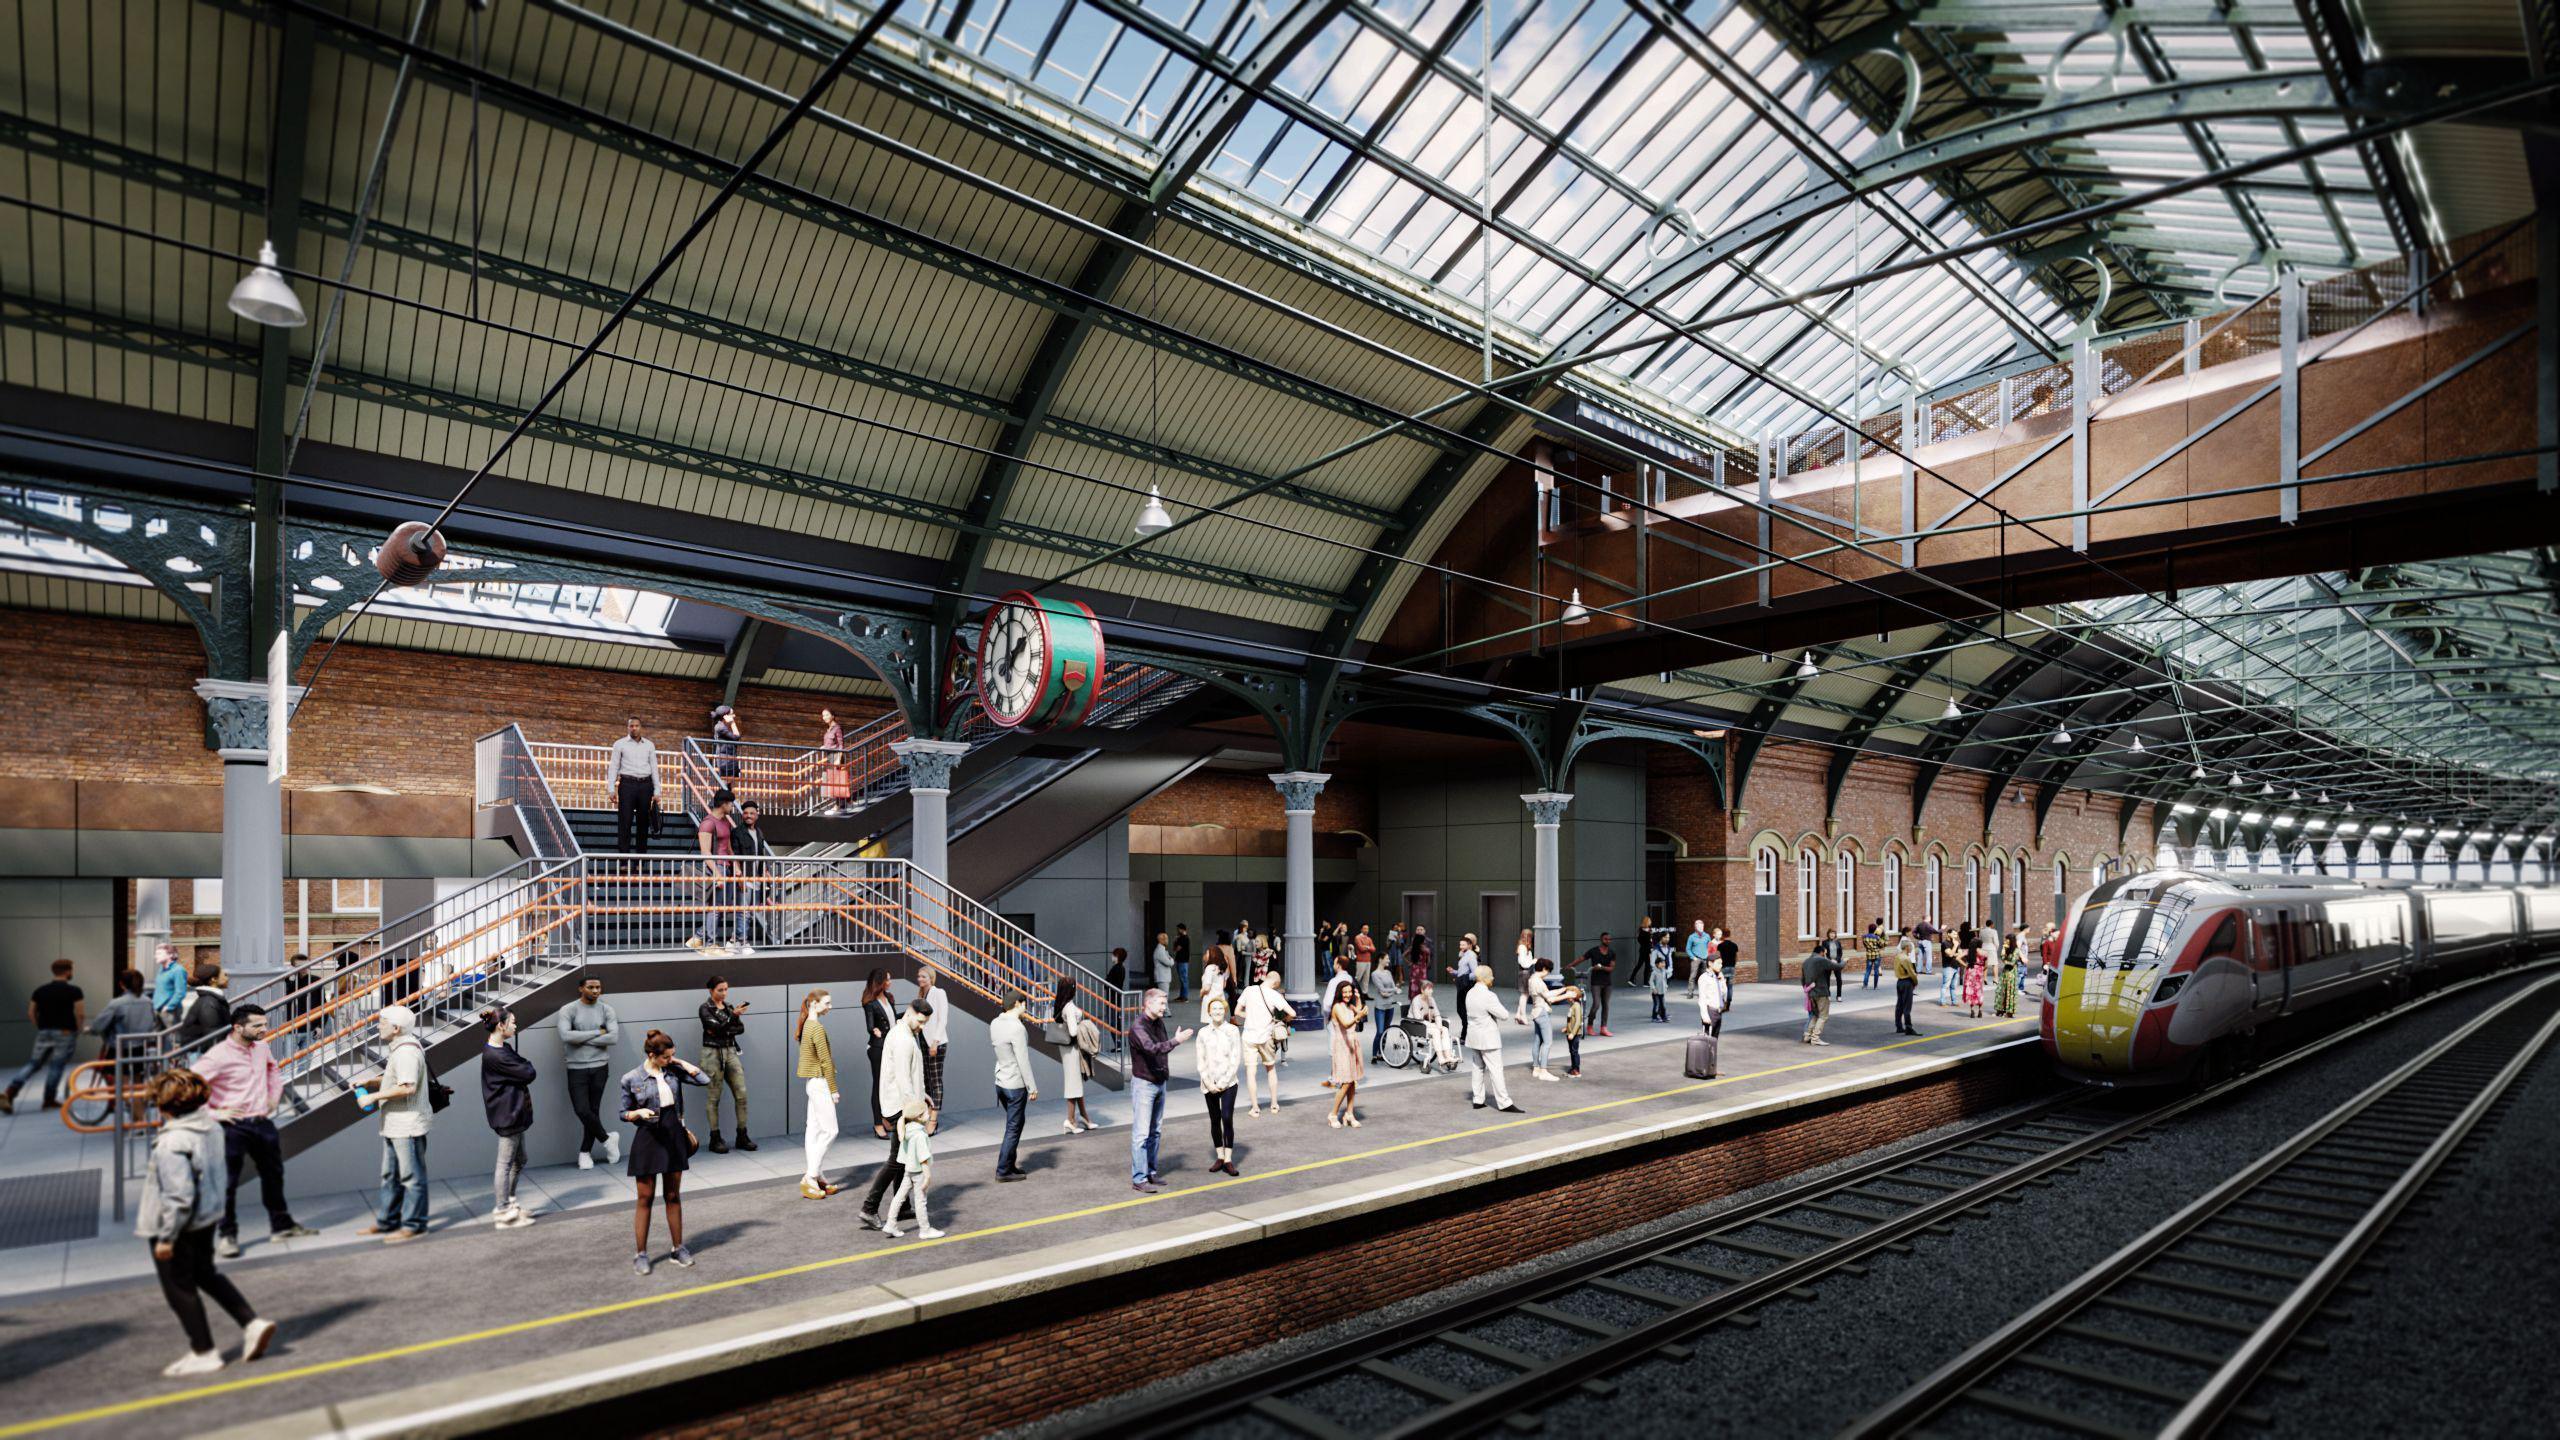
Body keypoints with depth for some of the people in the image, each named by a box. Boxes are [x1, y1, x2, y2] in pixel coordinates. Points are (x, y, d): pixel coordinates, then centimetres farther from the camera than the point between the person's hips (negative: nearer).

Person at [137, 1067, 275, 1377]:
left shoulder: (172, 1143, -26)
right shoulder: (209, 1129, 0)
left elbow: (178, 1197, -25)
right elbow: (222, 1179, 10)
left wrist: (166, 1236, -18)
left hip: (179, 1226, -8)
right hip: (206, 1218, 8)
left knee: (179, 1288, 9)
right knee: (206, 1274, 25)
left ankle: (203, 1353, 20)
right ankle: (252, 1323, 17)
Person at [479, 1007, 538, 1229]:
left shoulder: (504, 1049, 10)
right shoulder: (494, 1056, -21)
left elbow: (525, 1073, 12)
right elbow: (528, 1073, -19)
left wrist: (524, 1067, -9)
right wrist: (527, 1065, 1)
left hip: (514, 1114, 10)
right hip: (507, 1115, -10)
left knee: (519, 1161, 18)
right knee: (506, 1163, 0)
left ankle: (508, 1203, 29)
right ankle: (503, 1213, 8)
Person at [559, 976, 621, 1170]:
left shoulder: (606, 1010, 1)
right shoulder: (568, 1010, -4)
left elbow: (614, 1037, -10)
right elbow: (566, 1036, -18)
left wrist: (582, 1039, -13)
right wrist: (597, 1033, -13)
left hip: (599, 1067, 1)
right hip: (576, 1068, -1)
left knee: (594, 1110, 6)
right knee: (582, 1110, -8)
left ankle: (585, 1152, 21)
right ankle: (607, 1139, 14)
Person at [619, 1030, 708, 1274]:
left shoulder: (673, 1070, 1)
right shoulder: (632, 1078, -8)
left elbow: (704, 1079, -6)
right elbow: (624, 1113, 1)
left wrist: (679, 1062, -5)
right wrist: (639, 1112, -19)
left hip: (674, 1135, 3)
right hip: (648, 1138, -3)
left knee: (674, 1197, 11)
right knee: (644, 1199, 4)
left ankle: (677, 1249, 20)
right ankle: (640, 1254, 15)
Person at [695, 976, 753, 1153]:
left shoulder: (729, 1007, 11)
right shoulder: (705, 1009, -4)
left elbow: (741, 1029, 2)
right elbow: (717, 1027, -19)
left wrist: (722, 1031, -13)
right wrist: (734, 1015, -30)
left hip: (731, 1052, 5)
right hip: (713, 1053, -5)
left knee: (742, 1094, -1)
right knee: (714, 1097, 1)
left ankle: (742, 1137, 6)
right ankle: (715, 1139, 10)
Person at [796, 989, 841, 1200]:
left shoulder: (808, 1025, 12)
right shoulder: (817, 1028, -18)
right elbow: (825, 1061, -17)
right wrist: (833, 1089, -12)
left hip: (813, 1082, 10)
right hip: (820, 1082, -10)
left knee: (814, 1129, 11)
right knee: (829, 1130, -6)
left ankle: (817, 1176, 16)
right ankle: (810, 1178, -4)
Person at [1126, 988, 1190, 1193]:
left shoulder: (1159, 1023, 8)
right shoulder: (1137, 1027, -18)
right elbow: (1151, 1048, -33)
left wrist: (1166, 1071, 10)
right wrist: (1175, 1041, -41)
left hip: (1160, 1082, 8)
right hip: (1143, 1083, -8)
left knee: (1156, 1131, 13)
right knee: (1141, 1133, -6)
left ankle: (1151, 1171, 23)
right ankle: (1139, 1179, -3)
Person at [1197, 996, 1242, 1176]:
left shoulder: (1233, 1030, -3)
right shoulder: (1203, 1032, 3)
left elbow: (1236, 1059, -5)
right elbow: (1200, 1060, 4)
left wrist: (1223, 1083, -10)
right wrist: (1208, 1082, -7)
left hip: (1228, 1083, -3)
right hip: (1209, 1084, 3)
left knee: (1227, 1119, -12)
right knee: (1215, 1121, 9)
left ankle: (1228, 1160, -7)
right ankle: (1219, 1157, 18)